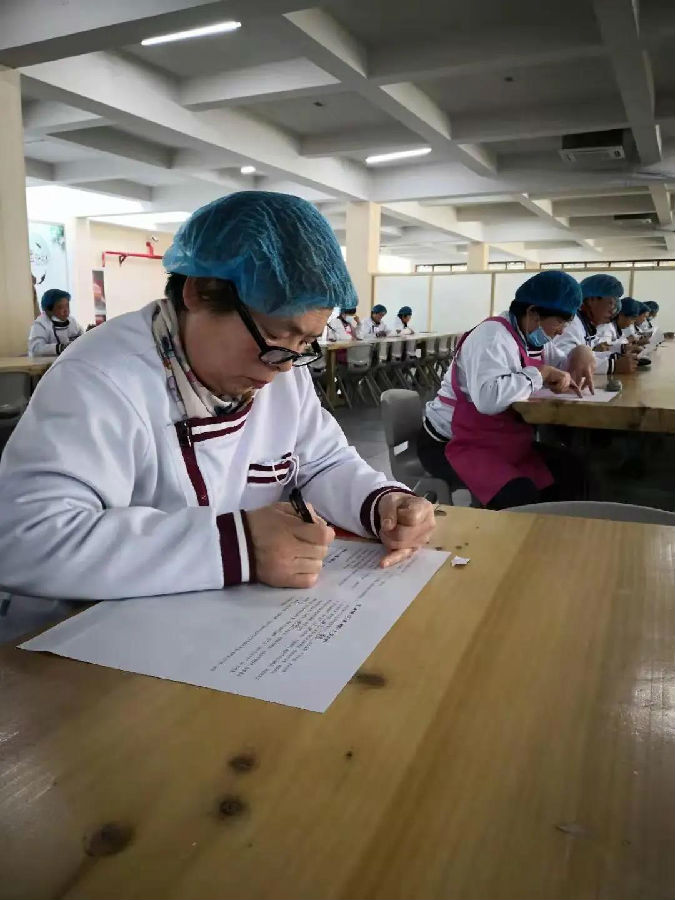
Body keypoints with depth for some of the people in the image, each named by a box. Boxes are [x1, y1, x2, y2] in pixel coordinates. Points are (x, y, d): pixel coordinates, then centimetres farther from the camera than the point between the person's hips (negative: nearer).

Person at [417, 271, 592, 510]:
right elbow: (488, 398, -40)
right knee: (521, 498, -29)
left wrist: (581, 352, -1)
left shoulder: (535, 338, 7)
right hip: (456, 444, -9)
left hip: (501, 442, 9)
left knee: (571, 473, -1)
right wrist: (542, 373, -27)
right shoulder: (492, 336, -22)